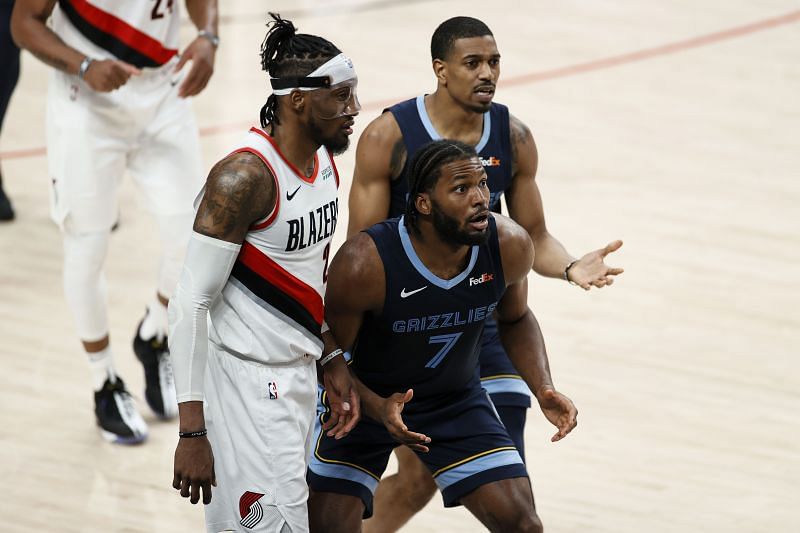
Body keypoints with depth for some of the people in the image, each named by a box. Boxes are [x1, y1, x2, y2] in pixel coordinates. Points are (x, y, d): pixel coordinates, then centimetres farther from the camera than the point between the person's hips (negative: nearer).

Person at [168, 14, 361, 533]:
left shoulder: (325, 160, 6)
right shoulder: (244, 177, -21)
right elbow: (190, 304, -20)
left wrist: (333, 360, 13)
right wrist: (192, 433, -22)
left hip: (298, 375, 9)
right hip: (249, 387, -9)